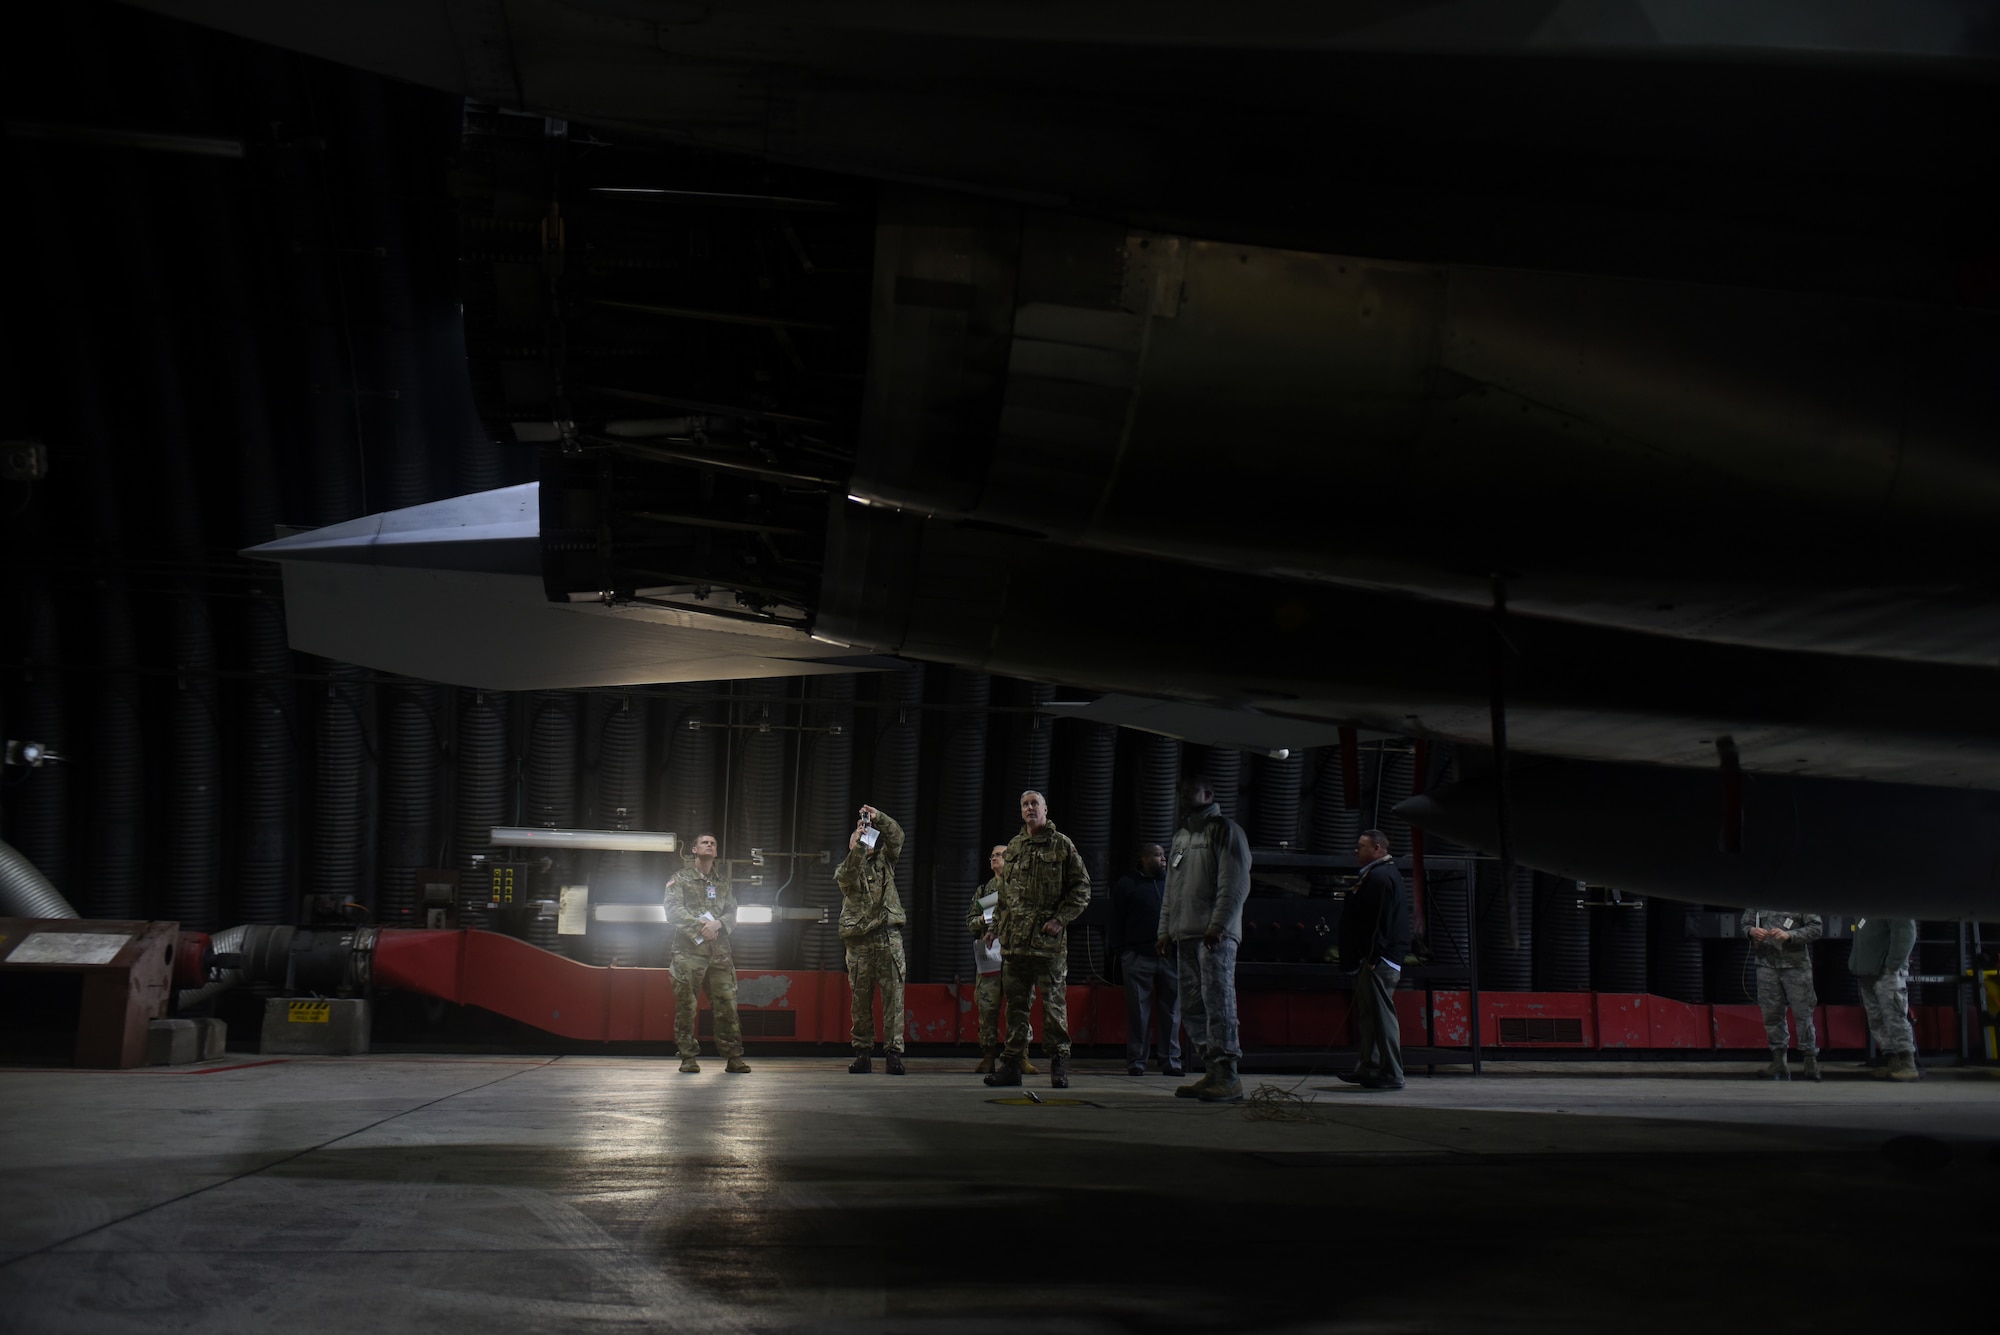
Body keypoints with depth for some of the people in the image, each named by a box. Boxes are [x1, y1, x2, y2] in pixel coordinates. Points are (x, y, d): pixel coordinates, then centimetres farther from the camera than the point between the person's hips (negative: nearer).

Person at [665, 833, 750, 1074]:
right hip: (688, 949, -3)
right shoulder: (680, 879, 8)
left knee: (727, 1003, -2)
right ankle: (688, 1057, 4)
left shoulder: (724, 881, 19)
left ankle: (734, 1057, 1)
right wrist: (700, 925, -15)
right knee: (686, 1005, -2)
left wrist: (717, 923, -10)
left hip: (719, 951, 3)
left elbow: (732, 913, 12)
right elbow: (674, 910, -5)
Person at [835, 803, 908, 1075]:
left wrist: (878, 818, -14)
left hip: (889, 935, 1)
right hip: (859, 940, -1)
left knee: (893, 994, -6)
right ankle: (862, 1052, 5)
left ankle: (893, 1051, -8)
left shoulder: (884, 860, 16)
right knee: (861, 998, 1)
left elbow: (896, 836, 2)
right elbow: (847, 879, -13)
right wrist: (857, 847, -24)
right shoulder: (846, 868, 10)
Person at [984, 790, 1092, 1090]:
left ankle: (1059, 1064, 4)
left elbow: (1081, 888, -1)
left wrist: (1060, 920, -10)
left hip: (1049, 940, -4)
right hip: (1014, 940, 4)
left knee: (1054, 1003, -3)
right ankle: (1012, 1062, 12)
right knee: (1015, 1003, 7)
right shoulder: (1013, 847, 15)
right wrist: (999, 926, 15)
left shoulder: (1062, 845, 1)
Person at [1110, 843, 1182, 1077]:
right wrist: (1123, 952, -4)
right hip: (1139, 958, -3)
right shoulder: (1127, 884, 4)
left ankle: (1170, 1060, 8)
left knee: (1171, 1010, 3)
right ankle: (1136, 1061, 6)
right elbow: (1117, 922, 3)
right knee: (1138, 1012, 0)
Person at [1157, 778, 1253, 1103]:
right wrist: (1165, 930, 17)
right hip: (1185, 935, 8)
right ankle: (1213, 1073, 11)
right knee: (1192, 1008, 6)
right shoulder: (1180, 836, 23)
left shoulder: (1225, 830, -1)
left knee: (1218, 1003, -13)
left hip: (1215, 936, -8)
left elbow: (1235, 885, -10)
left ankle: (1228, 1075, -13)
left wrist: (1218, 926, -18)